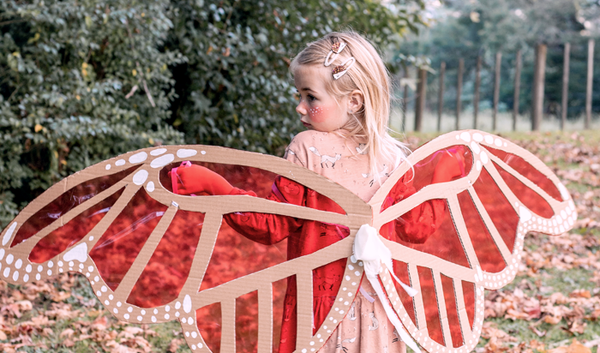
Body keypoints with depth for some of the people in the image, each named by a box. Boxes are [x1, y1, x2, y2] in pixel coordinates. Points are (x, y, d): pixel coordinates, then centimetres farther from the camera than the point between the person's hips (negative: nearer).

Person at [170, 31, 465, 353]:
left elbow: (272, 226, -12)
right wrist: (443, 181, 19)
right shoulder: (391, 158, -4)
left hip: (319, 307, -3)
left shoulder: (306, 149, -14)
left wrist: (211, 184, -11)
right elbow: (417, 228, 5)